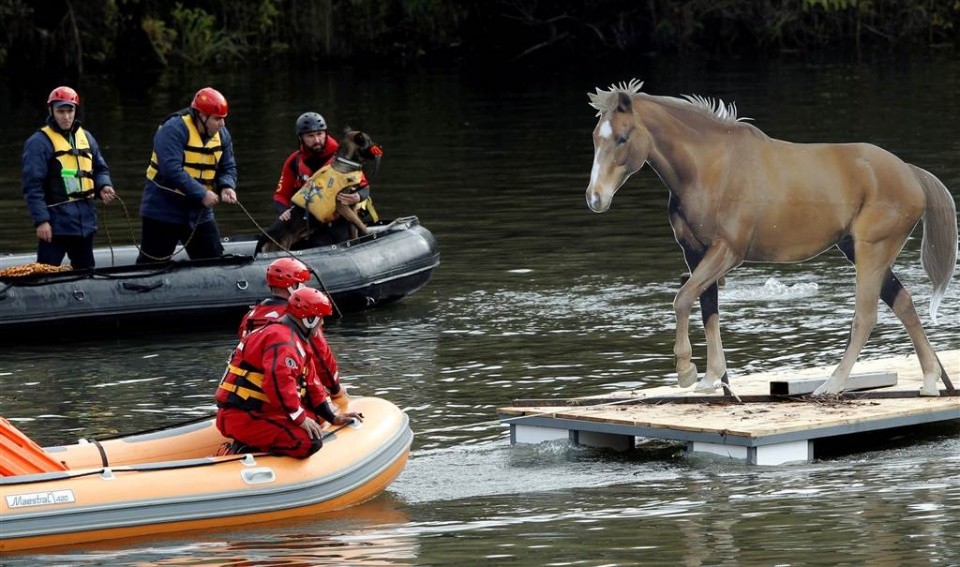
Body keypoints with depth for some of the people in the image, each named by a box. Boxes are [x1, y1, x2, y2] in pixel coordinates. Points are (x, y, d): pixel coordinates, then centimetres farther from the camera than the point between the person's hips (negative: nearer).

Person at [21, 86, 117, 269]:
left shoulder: (86, 138, 12)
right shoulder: (39, 142, -9)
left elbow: (99, 169, 22)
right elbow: (33, 185, -13)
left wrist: (103, 186, -1)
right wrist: (41, 220, -19)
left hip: (85, 220, 7)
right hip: (56, 221, -7)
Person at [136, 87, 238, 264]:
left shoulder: (221, 135, 4)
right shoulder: (173, 130, -21)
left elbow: (228, 168, 10)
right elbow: (172, 170, -29)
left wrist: (226, 187, -14)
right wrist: (202, 194, -27)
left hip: (199, 212, 7)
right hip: (164, 210, -6)